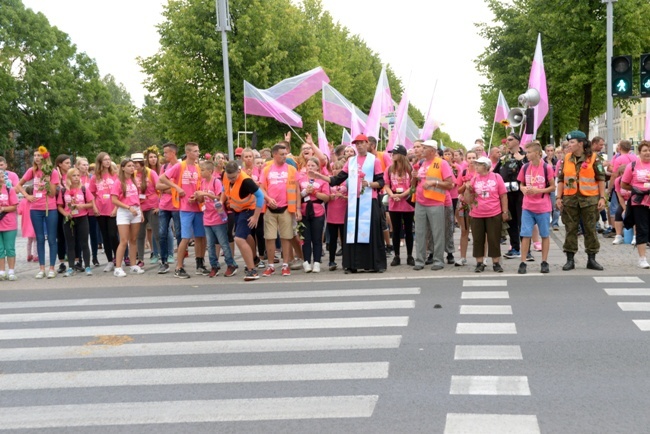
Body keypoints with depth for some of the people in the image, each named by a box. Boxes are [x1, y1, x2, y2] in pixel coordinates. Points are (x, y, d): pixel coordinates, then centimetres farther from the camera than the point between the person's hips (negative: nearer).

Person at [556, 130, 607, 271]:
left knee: (590, 229, 5)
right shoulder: (566, 159, 6)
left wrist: (602, 197, -5)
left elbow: (601, 179, 0)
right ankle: (570, 259, 12)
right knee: (570, 229, 5)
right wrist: (558, 197, 3)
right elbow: (561, 179, 9)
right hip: (570, 199, 2)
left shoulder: (593, 159, -3)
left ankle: (591, 259, 14)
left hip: (589, 199, -2)